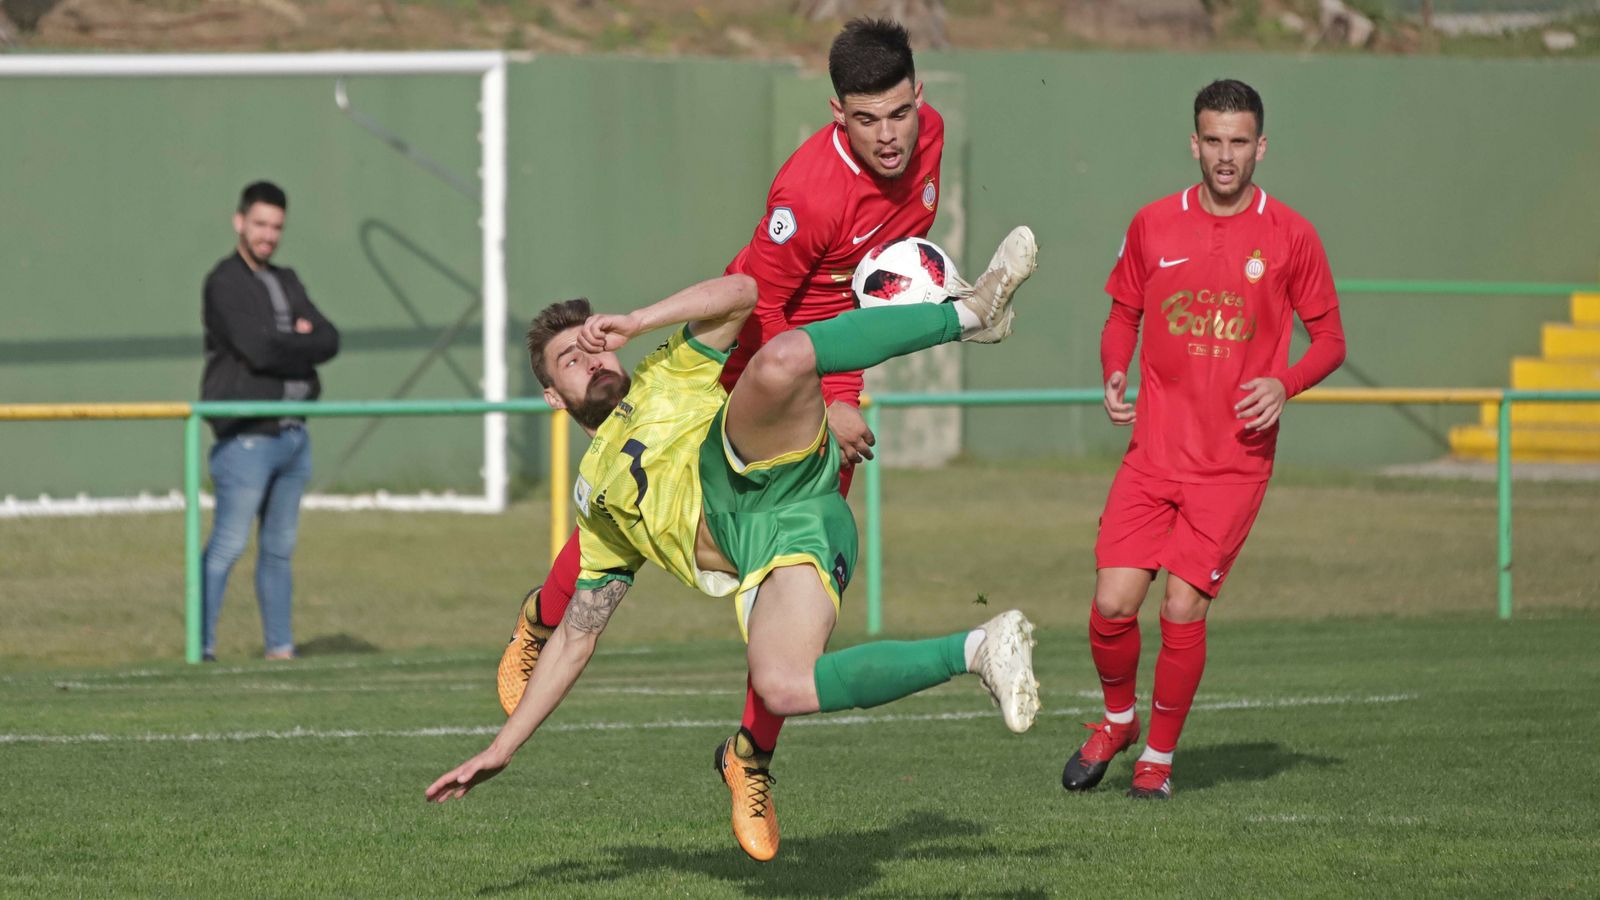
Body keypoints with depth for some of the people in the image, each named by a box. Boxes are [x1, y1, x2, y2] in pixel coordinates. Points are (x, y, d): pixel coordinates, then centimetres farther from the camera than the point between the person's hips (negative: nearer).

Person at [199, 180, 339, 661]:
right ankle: (200, 646, -11)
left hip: (292, 433, 8)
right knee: (229, 544, -11)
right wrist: (304, 346, -4)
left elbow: (329, 339, 6)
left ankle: (280, 647, 17)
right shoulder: (224, 283, -7)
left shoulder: (286, 282, 18)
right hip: (246, 436, -8)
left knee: (280, 547, 11)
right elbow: (258, 350, -20)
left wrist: (287, 344, -12)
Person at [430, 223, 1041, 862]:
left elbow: (739, 294, 14)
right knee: (782, 689, -31)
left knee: (779, 360, -37)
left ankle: (968, 311, -17)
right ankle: (978, 650, -18)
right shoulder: (596, 504, 38)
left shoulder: (666, 378, 32)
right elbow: (574, 639, 39)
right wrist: (499, 751, 36)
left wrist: (635, 324, 10)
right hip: (760, 554, 3)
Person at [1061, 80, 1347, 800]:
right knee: (1112, 604, -7)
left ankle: (1159, 755, 10)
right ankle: (1118, 718, 22)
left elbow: (1330, 337, 7)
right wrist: (1114, 377, -2)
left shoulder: (1289, 236, 0)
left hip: (1235, 462, -2)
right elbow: (1123, 314, 18)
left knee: (1183, 608, -9)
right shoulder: (1153, 226, 5)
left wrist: (1284, 384, -12)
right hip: (1154, 449, 2)